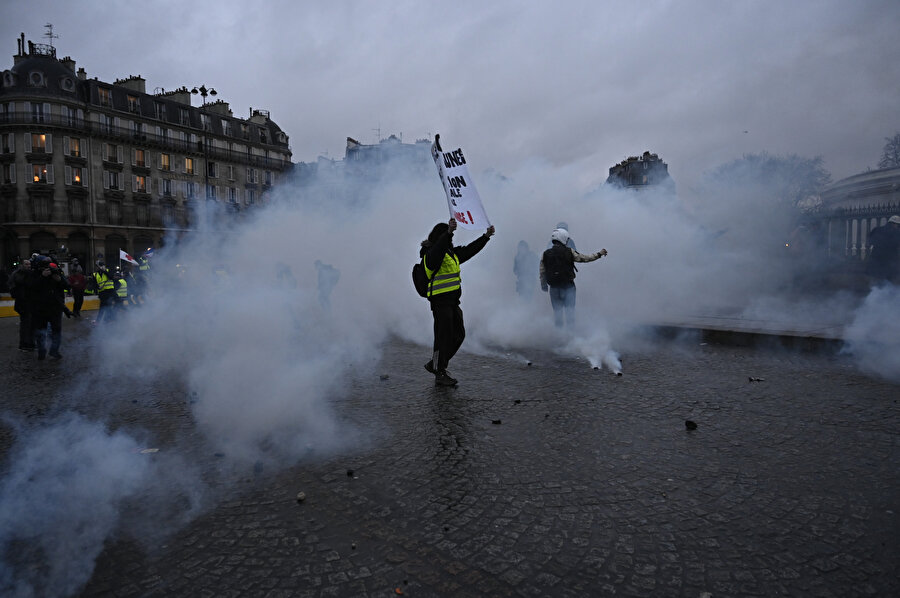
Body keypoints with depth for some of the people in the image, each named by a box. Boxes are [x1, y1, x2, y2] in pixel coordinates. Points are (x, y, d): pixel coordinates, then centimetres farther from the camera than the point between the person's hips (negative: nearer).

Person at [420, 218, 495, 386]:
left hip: (452, 301, 10)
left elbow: (469, 250, 25)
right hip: (440, 301, -10)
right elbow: (439, 249, -34)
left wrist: (486, 236, 23)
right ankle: (439, 374, 6)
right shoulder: (431, 253, -11)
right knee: (443, 337, -5)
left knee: (458, 334, 13)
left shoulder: (451, 252, 17)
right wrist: (448, 233, -48)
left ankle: (435, 364, 25)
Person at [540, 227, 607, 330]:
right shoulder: (569, 252, -7)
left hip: (554, 287, 2)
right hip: (568, 286, -2)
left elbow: (542, 272, 1)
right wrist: (599, 254, 10)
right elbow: (584, 258, -1)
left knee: (557, 311, 9)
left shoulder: (546, 254, -2)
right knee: (570, 311, 5)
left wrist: (543, 285, 12)